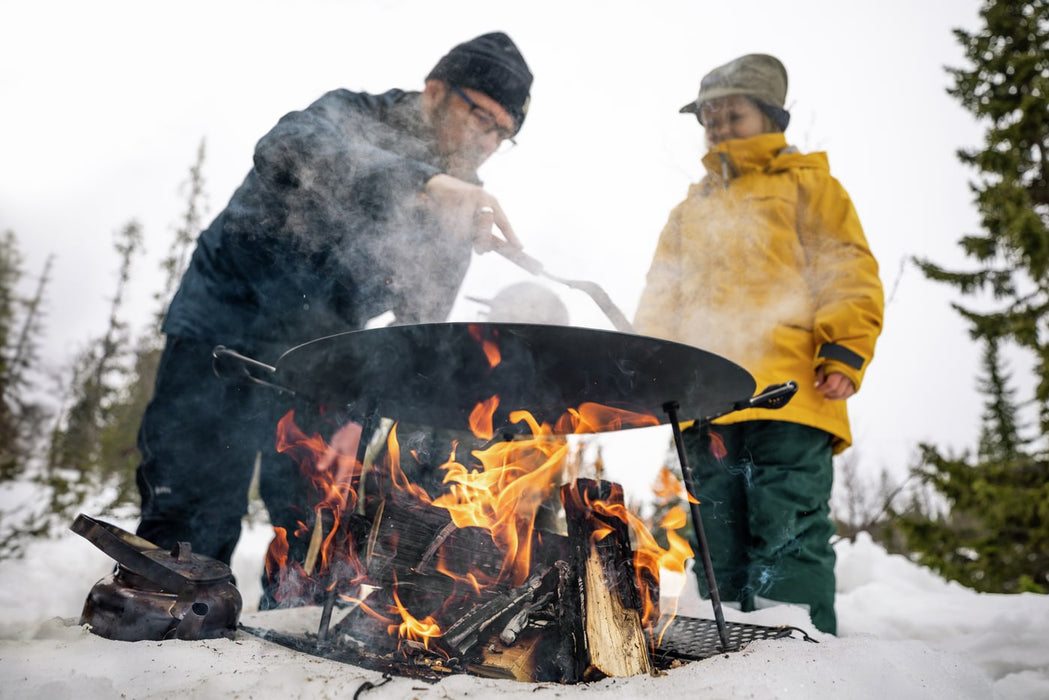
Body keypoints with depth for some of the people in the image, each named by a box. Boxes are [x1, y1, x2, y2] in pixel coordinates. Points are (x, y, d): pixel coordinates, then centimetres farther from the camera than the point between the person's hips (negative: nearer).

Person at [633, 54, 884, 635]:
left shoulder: (806, 185, 16)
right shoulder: (689, 212, 28)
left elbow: (851, 275, 5)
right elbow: (659, 306, 25)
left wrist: (843, 353, -9)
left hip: (788, 397, -4)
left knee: (788, 546, -10)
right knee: (719, 556, 6)